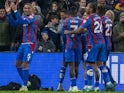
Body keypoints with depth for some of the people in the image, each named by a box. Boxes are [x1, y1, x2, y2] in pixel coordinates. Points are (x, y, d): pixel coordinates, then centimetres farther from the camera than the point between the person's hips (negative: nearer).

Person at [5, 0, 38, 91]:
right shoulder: (24, 17, 13)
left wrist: (15, 11, -31)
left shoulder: (32, 18, -11)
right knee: (18, 64, 12)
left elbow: (22, 22, -27)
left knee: (25, 64, -11)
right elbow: (13, 23, 12)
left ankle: (24, 86, -5)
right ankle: (25, 81, 26)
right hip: (23, 44, 8)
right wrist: (9, 12, 1)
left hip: (30, 44, -8)